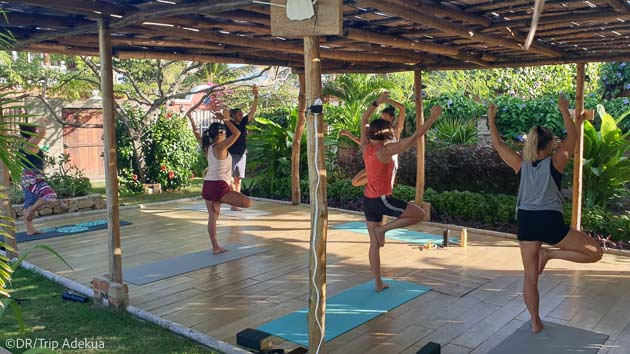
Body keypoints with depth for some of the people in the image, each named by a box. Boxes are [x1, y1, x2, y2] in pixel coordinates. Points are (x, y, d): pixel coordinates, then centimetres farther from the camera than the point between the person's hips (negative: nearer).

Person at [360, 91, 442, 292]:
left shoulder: (366, 147, 1)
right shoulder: (385, 151, -18)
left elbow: (363, 122, 15)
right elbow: (413, 139, -21)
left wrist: (377, 103, 19)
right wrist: (432, 118, -18)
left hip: (368, 200, 8)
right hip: (382, 200, -7)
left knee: (374, 243, 12)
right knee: (420, 214, 7)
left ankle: (378, 283, 17)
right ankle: (384, 229, 1)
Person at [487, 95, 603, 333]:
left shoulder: (520, 165, 8)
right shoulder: (555, 162, 0)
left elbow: (497, 144, 13)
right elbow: (572, 136, 6)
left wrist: (491, 118, 20)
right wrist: (565, 111, 11)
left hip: (526, 221, 5)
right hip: (550, 221, -4)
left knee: (530, 277, 12)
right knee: (595, 252, 10)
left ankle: (535, 322, 16)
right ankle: (549, 254, -2)